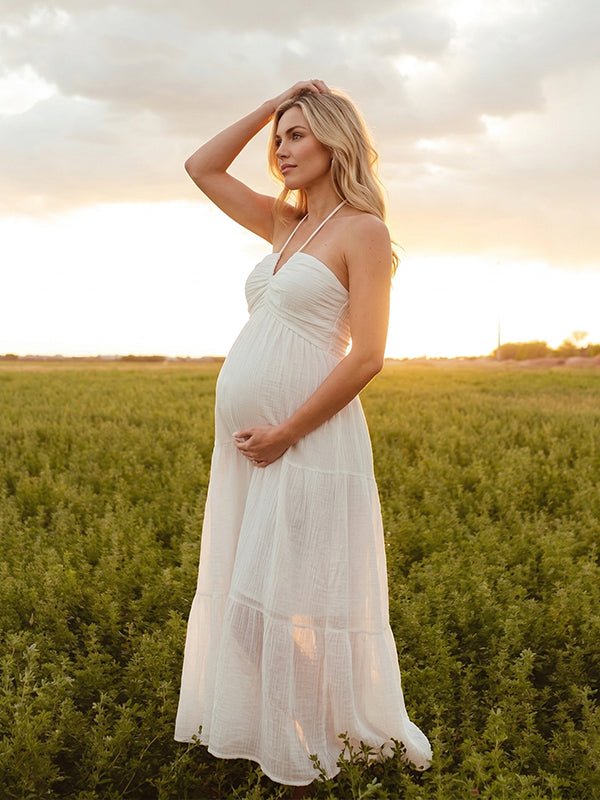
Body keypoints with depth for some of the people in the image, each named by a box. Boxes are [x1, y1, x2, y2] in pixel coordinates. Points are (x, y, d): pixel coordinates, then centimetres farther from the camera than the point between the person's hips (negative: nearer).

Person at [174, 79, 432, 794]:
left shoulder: (362, 229, -6)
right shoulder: (284, 223, 16)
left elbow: (366, 356, -14)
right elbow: (201, 167, 23)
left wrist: (285, 434, -15)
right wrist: (270, 106, 14)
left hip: (307, 440, -8)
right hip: (246, 440, 8)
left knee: (277, 608, -5)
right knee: (246, 603, 12)